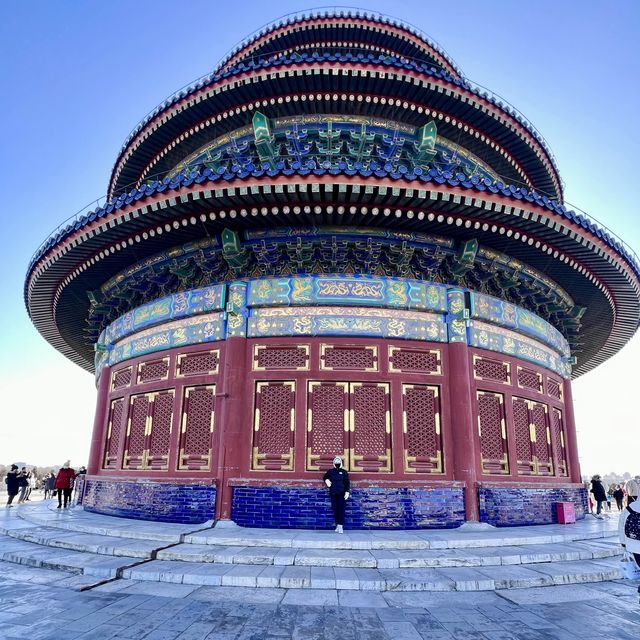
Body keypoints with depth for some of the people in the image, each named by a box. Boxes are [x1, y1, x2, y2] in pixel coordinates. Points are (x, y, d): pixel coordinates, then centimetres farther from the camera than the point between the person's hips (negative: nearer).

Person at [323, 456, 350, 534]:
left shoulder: (344, 472, 4)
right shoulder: (330, 471, 9)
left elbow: (347, 482, 2)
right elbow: (325, 477, 26)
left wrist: (347, 492, -7)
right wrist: (326, 480, 4)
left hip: (341, 493, -2)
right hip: (333, 493, 2)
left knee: (341, 509, -6)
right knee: (335, 509, 4)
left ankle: (341, 526, -6)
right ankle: (337, 525, 14)